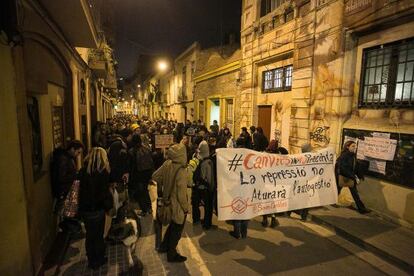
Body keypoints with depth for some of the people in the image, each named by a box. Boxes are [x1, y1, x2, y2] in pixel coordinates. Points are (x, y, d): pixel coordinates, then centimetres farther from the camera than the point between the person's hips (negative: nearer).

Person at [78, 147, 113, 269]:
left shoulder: (83, 171, -5)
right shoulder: (103, 172, -20)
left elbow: (81, 189, 5)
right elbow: (105, 193, -16)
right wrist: (109, 205, -3)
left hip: (84, 208, 5)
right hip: (97, 209, -5)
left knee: (90, 235, 22)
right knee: (98, 236, 15)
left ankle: (91, 260, 38)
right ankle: (98, 260, 31)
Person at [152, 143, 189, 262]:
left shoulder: (167, 164, -12)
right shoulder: (181, 171, -31)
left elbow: (155, 176, 1)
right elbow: (181, 194, -27)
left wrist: (162, 186, 17)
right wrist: (186, 207, -12)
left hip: (169, 202, 7)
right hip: (178, 206, -7)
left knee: (172, 225, 30)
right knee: (177, 229, 16)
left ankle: (164, 246, 47)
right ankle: (172, 255, 33)